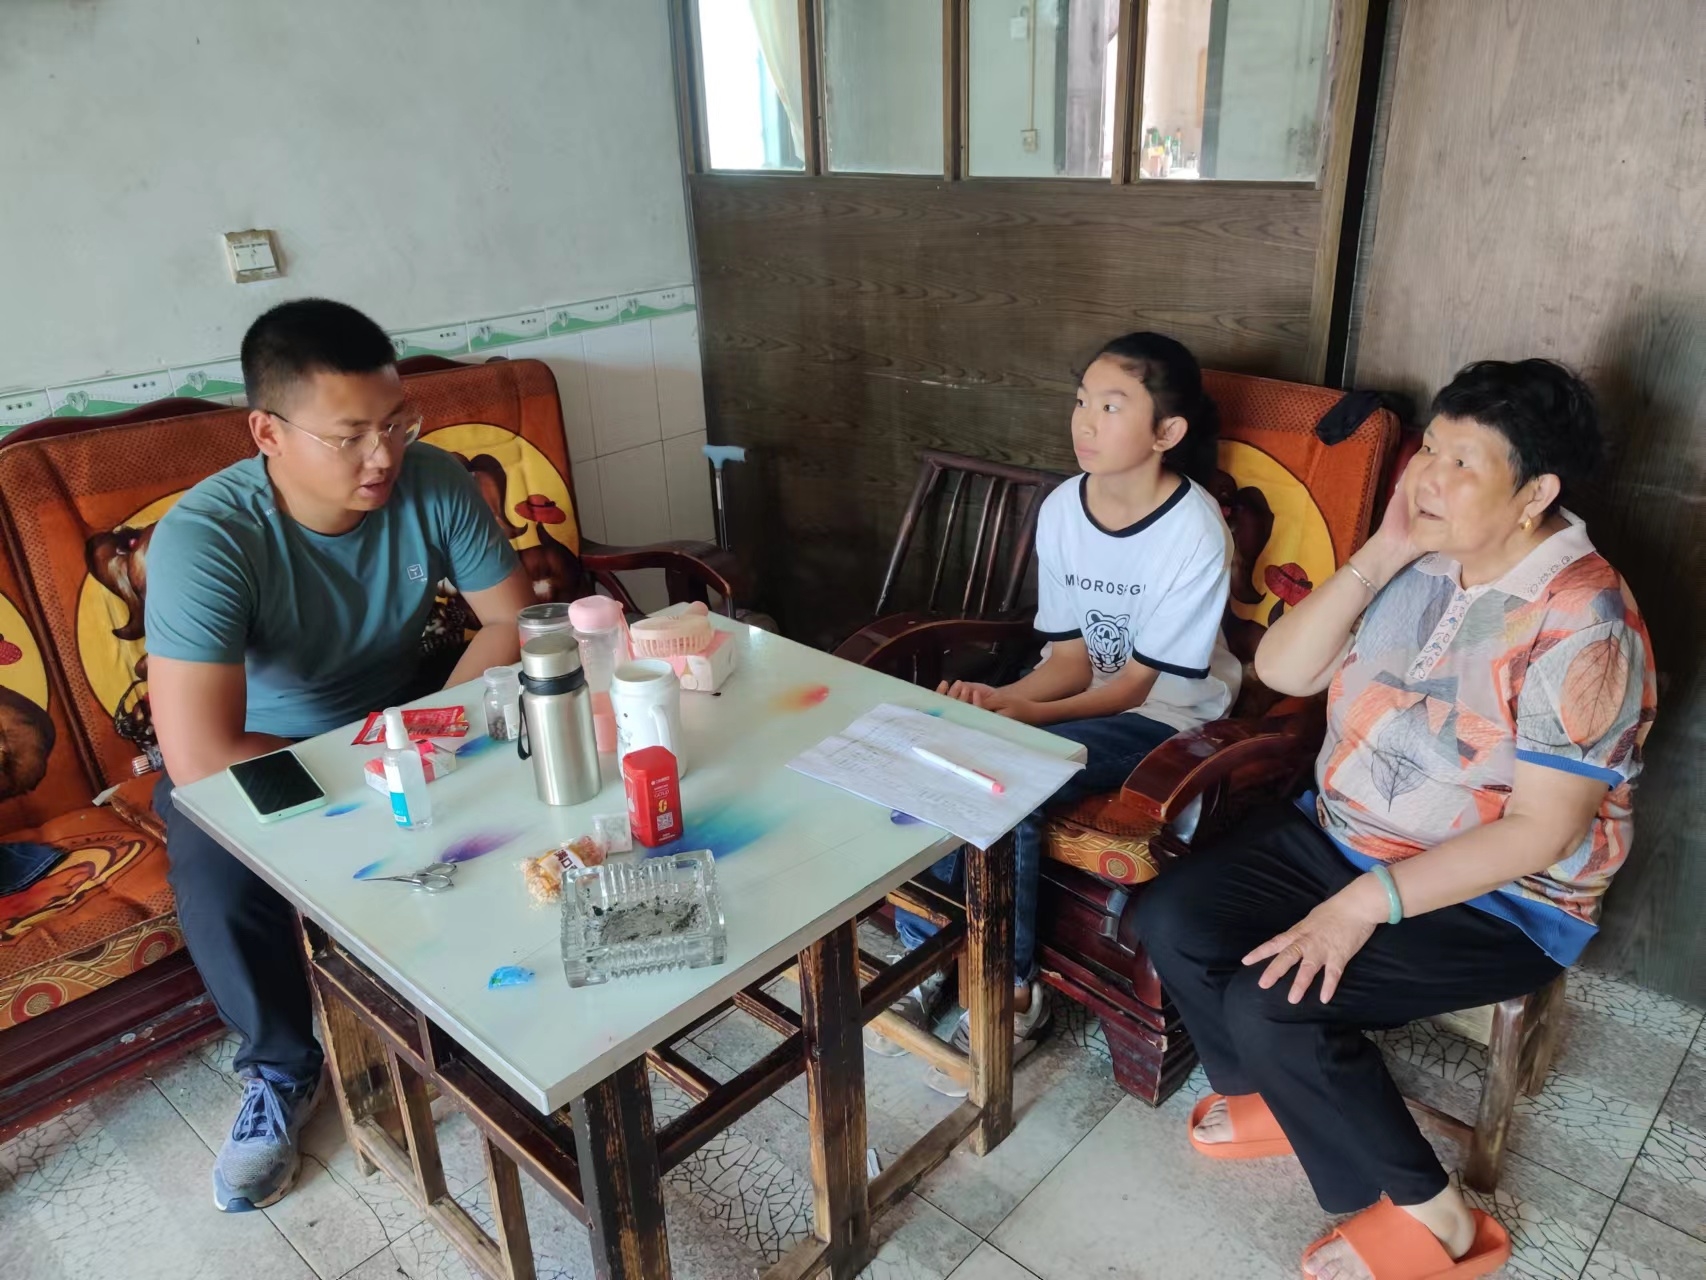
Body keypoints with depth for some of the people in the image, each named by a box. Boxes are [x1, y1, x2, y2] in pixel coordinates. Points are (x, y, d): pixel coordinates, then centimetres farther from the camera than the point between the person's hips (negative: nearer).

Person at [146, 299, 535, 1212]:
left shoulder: (435, 483, -19)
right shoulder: (205, 537, -31)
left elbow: (513, 620, -10)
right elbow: (198, 759, -37)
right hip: (257, 756, -3)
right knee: (213, 867, -32)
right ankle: (282, 1066, -3)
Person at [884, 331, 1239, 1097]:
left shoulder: (1193, 533, -19)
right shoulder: (1060, 509, -2)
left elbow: (1136, 682, -17)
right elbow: (1070, 656, -1)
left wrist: (1026, 714, -31)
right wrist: (999, 698, -21)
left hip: (1162, 717, -6)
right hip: (1077, 695, 6)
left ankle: (1012, 994, -7)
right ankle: (923, 956, -1)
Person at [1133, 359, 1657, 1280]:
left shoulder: (1583, 625, -22)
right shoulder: (1419, 562, -1)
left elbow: (1543, 829, -24)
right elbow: (1279, 670, -5)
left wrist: (1367, 903, -29)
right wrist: (1378, 555, -15)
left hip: (1498, 902, -7)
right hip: (1339, 833, 7)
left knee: (1270, 999, -24)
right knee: (1171, 919, -5)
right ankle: (1289, 1096, 21)